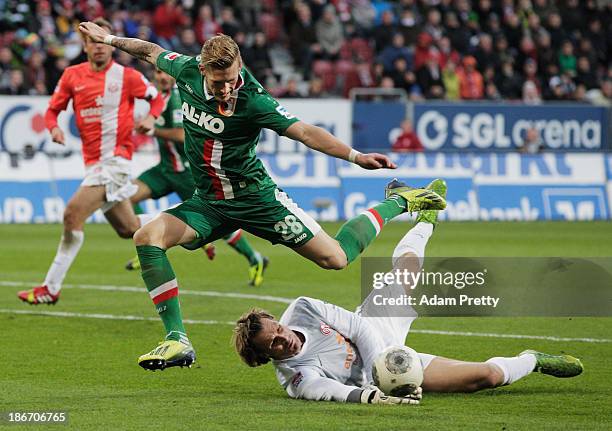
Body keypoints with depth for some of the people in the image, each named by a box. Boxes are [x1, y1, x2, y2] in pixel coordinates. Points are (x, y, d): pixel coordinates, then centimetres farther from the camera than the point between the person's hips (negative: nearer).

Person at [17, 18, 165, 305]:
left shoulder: (127, 76, -3)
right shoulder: (72, 75, 7)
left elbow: (157, 98, 11)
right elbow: (52, 109, 13)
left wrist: (150, 117, -10)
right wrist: (54, 128, -8)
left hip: (115, 160, -6)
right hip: (93, 162, 6)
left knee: (73, 214, -18)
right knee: (128, 229, 14)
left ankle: (51, 289, -12)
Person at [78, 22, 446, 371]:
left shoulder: (252, 101, -24)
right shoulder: (187, 71, -10)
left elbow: (304, 132, -29)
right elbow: (153, 52, 12)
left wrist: (356, 156, -41)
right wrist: (109, 38, 23)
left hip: (254, 197, -5)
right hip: (208, 203, 5)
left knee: (335, 258, -7)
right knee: (148, 238, -19)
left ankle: (398, 202, 21)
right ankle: (178, 341, -16)